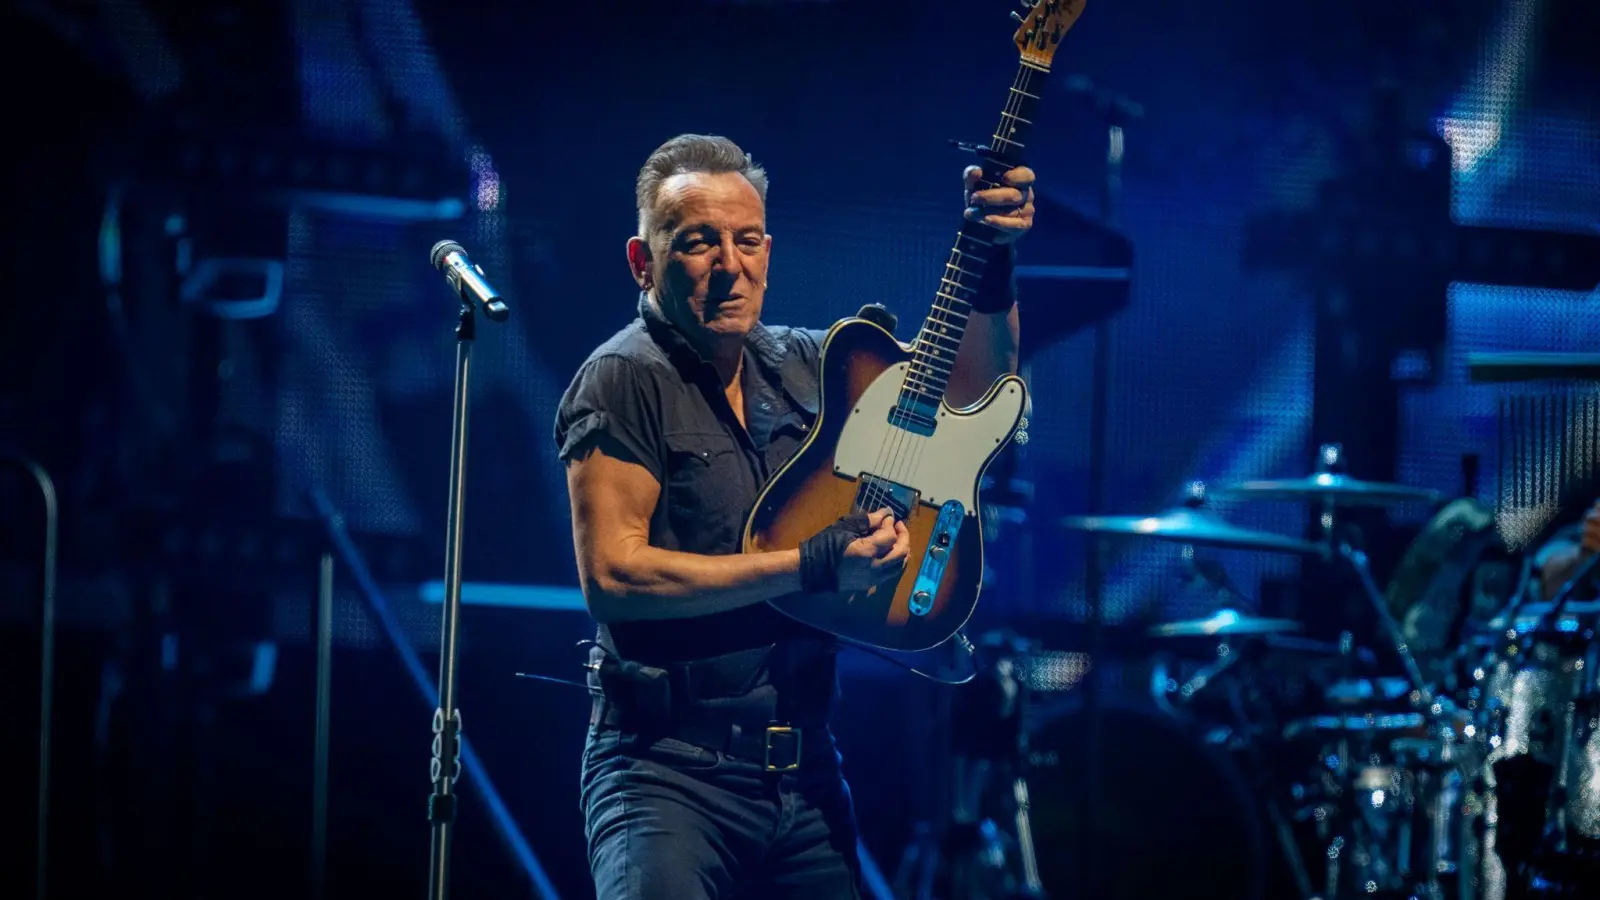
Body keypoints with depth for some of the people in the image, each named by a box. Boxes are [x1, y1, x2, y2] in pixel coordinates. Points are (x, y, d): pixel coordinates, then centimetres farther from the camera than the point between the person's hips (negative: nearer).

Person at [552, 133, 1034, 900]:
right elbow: (612, 576, -17)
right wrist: (810, 569, -18)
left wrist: (993, 257, 0)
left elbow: (974, 385, 18)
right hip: (672, 767, -7)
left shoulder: (802, 365, 11)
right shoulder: (625, 381, -7)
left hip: (804, 770, 7)